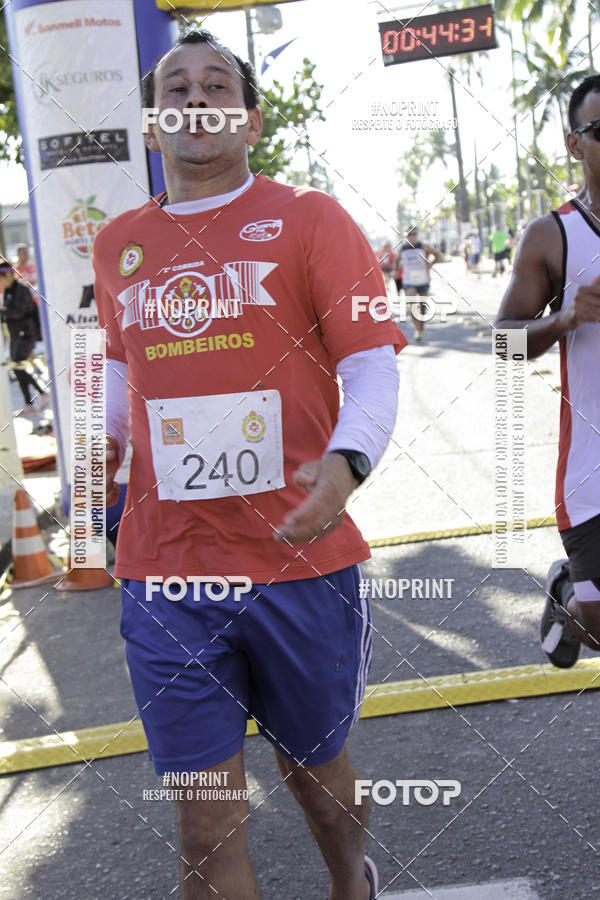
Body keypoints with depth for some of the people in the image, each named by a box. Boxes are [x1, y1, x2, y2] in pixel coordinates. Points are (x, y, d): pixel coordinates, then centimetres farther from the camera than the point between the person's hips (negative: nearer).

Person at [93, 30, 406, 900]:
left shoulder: (309, 219, -2)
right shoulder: (117, 244, 10)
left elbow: (372, 366, -7)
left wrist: (345, 461, -26)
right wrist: (104, 445, 9)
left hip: (301, 563, -2)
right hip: (165, 576, 2)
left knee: (315, 768, 19)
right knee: (206, 828, 4)